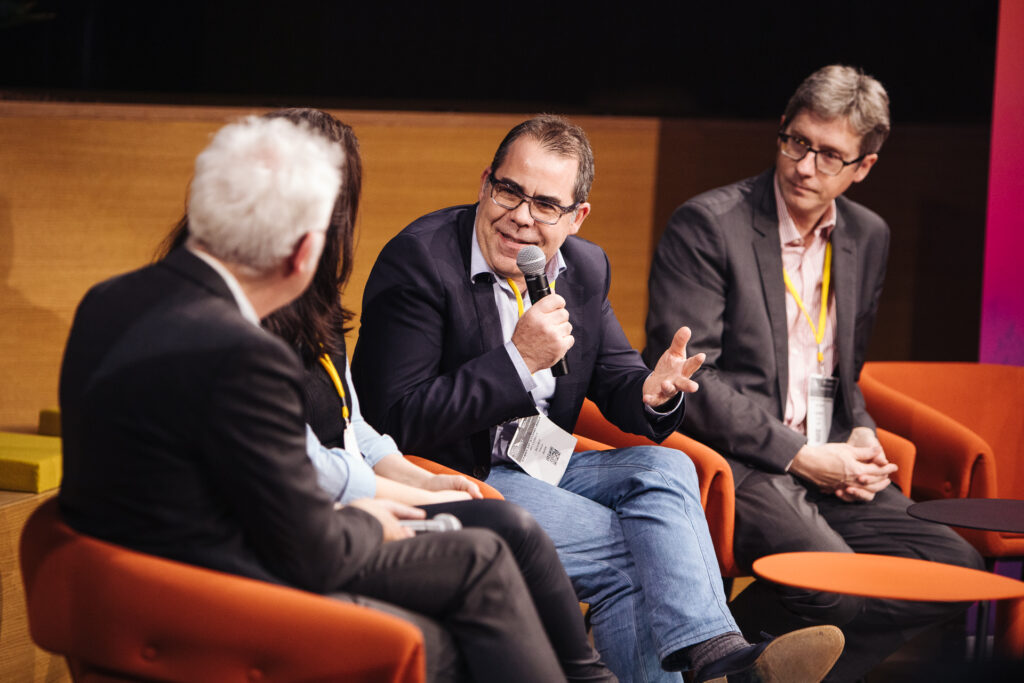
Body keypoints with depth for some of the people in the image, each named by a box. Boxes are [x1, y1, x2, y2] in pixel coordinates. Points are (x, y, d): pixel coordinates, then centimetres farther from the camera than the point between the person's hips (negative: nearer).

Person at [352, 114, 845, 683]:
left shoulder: (585, 268, 7)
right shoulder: (419, 260, -15)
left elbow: (614, 378, 12)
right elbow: (396, 422, -19)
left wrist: (651, 393, -15)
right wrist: (518, 359, -25)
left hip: (543, 466, 7)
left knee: (665, 468, -18)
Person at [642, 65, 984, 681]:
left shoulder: (868, 237, 13)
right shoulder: (708, 224, -8)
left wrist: (861, 435, 2)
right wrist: (798, 455, -14)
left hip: (826, 463, 7)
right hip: (736, 462, -7)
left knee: (957, 568, -13)